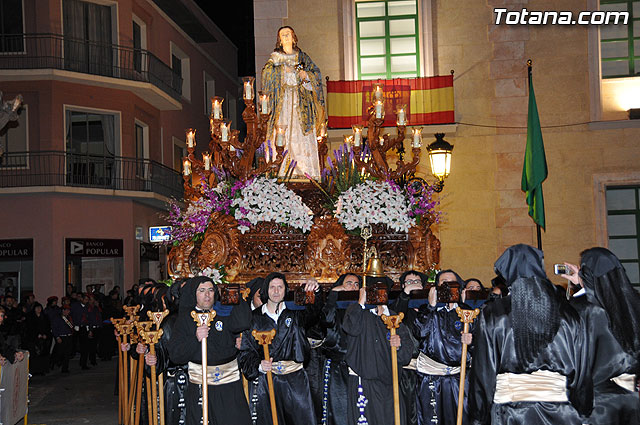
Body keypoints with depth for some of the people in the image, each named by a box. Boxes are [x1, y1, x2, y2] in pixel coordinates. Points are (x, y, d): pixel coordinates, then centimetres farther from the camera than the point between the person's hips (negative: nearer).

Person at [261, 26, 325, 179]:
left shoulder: (302, 57, 16)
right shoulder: (275, 56, 13)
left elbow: (316, 73, 11)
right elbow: (266, 73, 0)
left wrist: (306, 75, -8)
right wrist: (282, 69, -13)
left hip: (300, 101, 1)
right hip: (282, 100, -1)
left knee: (302, 134, -6)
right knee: (283, 134, -11)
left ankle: (304, 169, -5)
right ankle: (283, 171, -12)